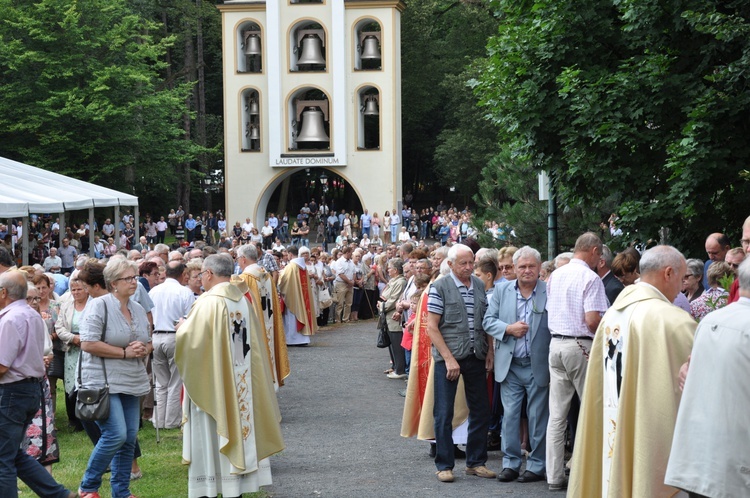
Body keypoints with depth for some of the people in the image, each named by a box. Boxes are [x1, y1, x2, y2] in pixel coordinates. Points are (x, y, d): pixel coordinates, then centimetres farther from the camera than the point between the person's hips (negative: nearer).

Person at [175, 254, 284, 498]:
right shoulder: (243, 301, 4)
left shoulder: (208, 303, -17)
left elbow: (188, 338, -19)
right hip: (241, 383, 7)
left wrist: (183, 326, 2)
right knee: (236, 426, 12)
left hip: (211, 382, -6)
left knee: (210, 440, 1)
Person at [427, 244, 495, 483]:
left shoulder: (479, 286, 10)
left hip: (476, 356, 5)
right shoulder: (439, 287, -6)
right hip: (448, 358, -5)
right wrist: (449, 358, -15)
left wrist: (489, 351, 5)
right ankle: (444, 465, 10)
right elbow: (432, 327, -9)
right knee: (444, 414, 0)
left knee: (481, 411, 9)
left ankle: (476, 462, 21)